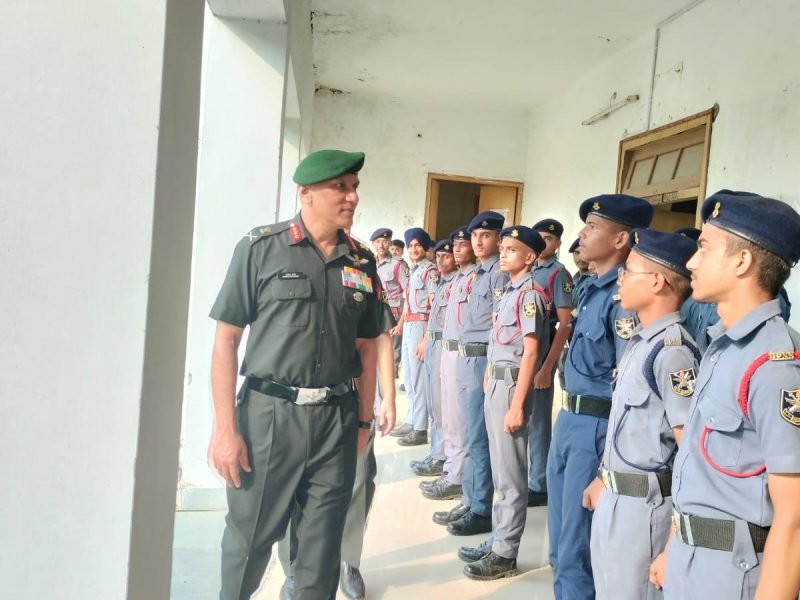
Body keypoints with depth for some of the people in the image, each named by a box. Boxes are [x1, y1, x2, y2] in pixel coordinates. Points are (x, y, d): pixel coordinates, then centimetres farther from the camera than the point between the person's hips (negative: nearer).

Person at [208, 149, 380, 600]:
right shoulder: (261, 248, -4)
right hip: (268, 413, -3)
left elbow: (366, 347, 12)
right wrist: (225, 428, -9)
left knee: (323, 546, 11)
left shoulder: (363, 262, 7)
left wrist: (364, 421, 10)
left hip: (337, 419, 3)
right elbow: (227, 340, -5)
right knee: (249, 539, 10)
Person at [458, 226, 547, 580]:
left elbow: (530, 353, -17)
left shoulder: (529, 294, -13)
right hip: (496, 382, 9)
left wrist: (517, 405, -19)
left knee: (510, 474, 1)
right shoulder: (509, 291, 13)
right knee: (500, 471, 16)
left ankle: (505, 554, 11)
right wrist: (490, 375, 14)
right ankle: (496, 541, 28)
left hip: (512, 385, -9)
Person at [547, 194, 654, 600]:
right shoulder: (592, 288, 11)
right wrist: (567, 415, 19)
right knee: (560, 538, 21)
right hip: (568, 419, 9)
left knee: (578, 545, 4)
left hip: (596, 427, -9)